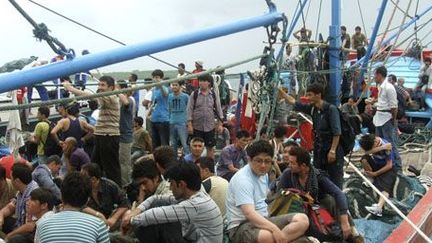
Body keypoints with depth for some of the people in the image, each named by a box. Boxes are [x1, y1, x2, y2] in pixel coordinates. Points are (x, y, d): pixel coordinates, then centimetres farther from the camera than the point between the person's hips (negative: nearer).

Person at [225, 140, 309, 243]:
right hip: (240, 226, -9)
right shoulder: (242, 179, -19)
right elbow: (249, 213, -31)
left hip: (262, 220, 10)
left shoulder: (263, 174, 10)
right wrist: (275, 229, -39)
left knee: (302, 219, -8)